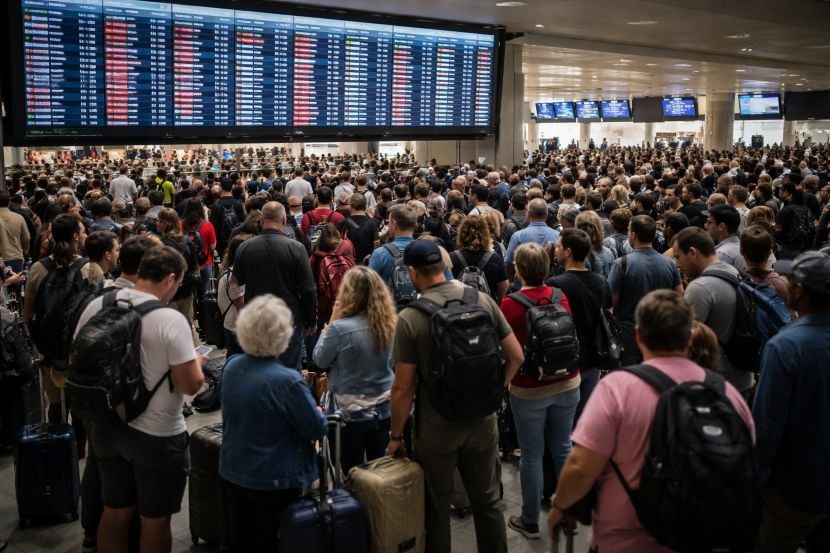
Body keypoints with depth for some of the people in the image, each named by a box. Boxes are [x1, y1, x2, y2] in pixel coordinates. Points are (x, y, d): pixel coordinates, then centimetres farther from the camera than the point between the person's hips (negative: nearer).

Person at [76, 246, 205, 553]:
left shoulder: (96, 306, -4)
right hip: (156, 435, -6)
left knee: (115, 511, 23)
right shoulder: (171, 319, -22)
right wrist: (196, 362, 2)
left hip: (106, 427, 6)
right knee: (155, 520, 12)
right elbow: (191, 385, -19)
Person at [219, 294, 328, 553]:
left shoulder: (231, 366, -7)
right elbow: (317, 429, -18)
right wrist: (320, 414, 4)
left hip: (233, 470, 6)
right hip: (274, 479, -6)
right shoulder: (287, 380, -28)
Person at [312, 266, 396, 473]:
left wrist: (331, 322, -5)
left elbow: (319, 360, -6)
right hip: (384, 408, 5)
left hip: (352, 410, -5)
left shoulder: (341, 328, -22)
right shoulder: (389, 323, -5)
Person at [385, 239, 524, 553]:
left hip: (436, 427, -3)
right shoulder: (483, 300, -6)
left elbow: (403, 388, -14)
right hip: (482, 420, 3)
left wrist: (396, 436, -1)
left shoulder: (409, 319, -16)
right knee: (487, 500, 18)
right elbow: (516, 356, -1)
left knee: (436, 506, 15)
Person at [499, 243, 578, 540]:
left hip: (529, 390, -4)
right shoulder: (560, 296, -3)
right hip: (566, 384, 4)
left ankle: (530, 521, 21)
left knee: (532, 455, 7)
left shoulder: (511, 304, -18)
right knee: (563, 448, 17)